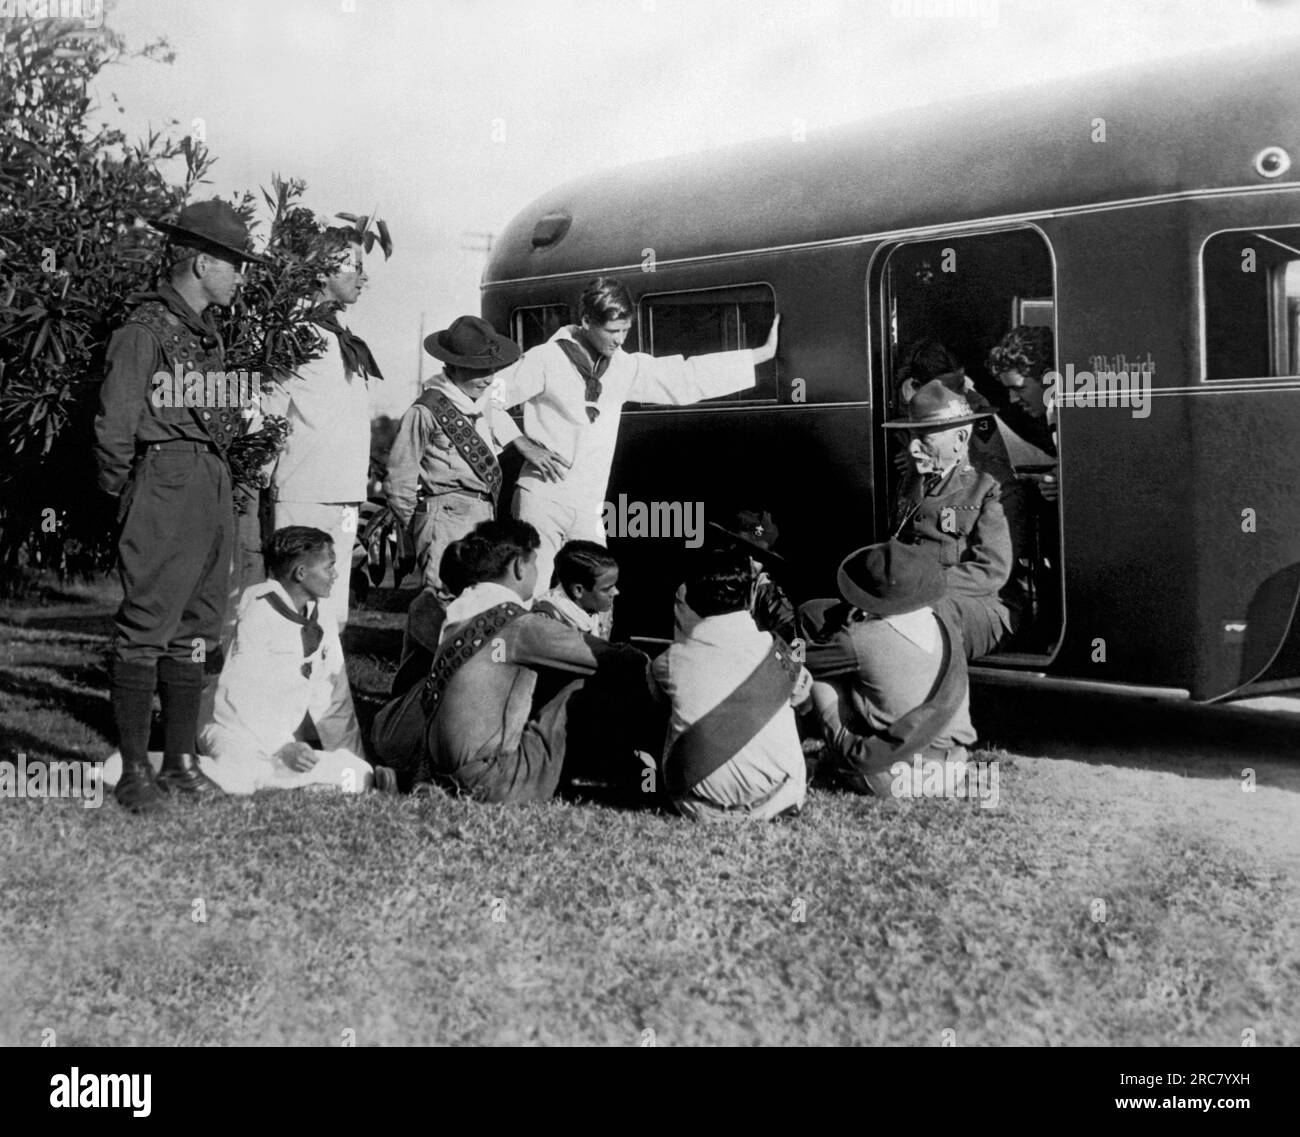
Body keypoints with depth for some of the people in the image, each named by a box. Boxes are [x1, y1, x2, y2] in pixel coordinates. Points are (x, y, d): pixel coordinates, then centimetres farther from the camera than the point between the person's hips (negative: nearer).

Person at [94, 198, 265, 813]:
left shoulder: (206, 333, 17)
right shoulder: (146, 329, -9)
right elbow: (114, 424, -10)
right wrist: (123, 496, -3)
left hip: (214, 486, 9)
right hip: (168, 483, -9)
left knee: (196, 630, 11)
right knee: (145, 628, -6)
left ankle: (181, 762, 18)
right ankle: (135, 771, -2)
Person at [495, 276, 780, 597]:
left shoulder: (623, 366, 9)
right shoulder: (545, 360, -7)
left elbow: (686, 377, 11)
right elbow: (486, 398, -5)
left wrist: (761, 354, 10)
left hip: (588, 507, 5)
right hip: (543, 500, -5)